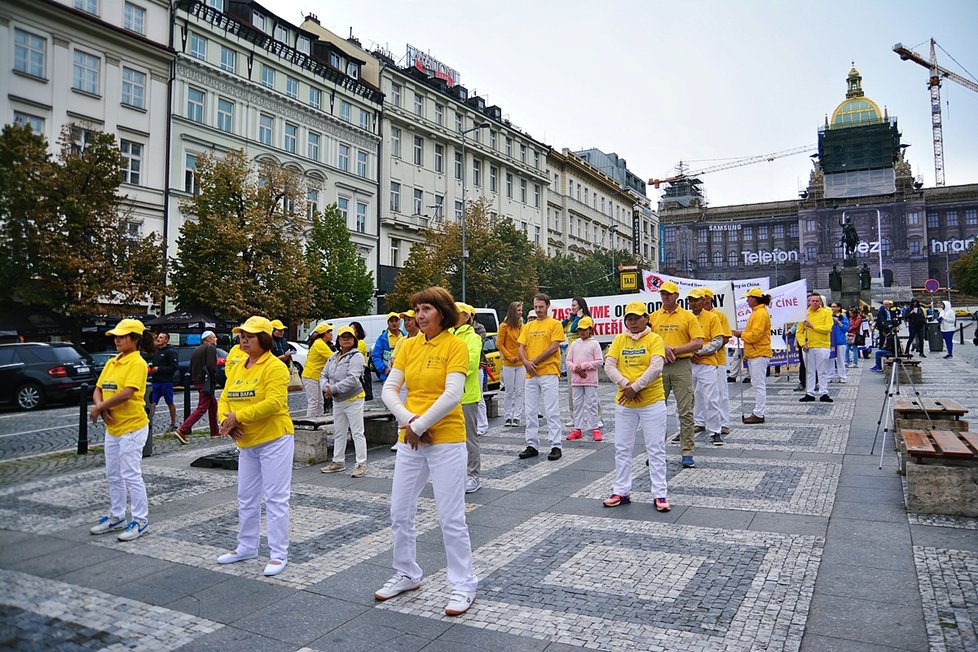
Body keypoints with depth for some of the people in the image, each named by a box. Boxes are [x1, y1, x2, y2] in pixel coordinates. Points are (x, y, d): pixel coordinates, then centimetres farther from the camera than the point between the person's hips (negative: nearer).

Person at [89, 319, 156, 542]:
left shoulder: (137, 363, -14)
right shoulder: (111, 363, 12)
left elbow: (127, 393, -24)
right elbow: (98, 390, 11)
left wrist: (98, 407, -15)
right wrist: (101, 407, -9)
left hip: (132, 427, -9)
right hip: (112, 427, 9)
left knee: (131, 475, -4)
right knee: (113, 475, 16)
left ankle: (140, 521, 6)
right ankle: (117, 517, 29)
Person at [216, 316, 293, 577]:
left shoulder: (275, 367, -14)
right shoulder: (237, 369, 11)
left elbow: (274, 403, -24)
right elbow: (224, 400, 9)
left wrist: (238, 417, -22)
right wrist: (227, 421, -12)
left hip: (274, 440, -8)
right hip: (246, 443, 8)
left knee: (275, 498, -2)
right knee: (246, 497, 18)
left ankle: (278, 554, 6)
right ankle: (247, 547, 33)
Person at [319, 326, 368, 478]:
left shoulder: (357, 356, -13)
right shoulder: (334, 357, 10)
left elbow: (352, 379, -24)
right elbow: (323, 375, 10)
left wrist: (333, 389, -21)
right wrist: (326, 388, -11)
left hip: (353, 400, -8)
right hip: (337, 401, 8)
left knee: (357, 433, -4)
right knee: (338, 433, 17)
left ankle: (361, 464, 0)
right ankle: (338, 462, 28)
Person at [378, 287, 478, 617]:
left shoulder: (455, 345, -9)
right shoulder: (409, 346, 7)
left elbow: (452, 395, -18)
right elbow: (389, 390, 2)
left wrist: (419, 426, -14)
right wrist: (409, 422, -12)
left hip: (446, 440, -6)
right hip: (410, 441, 6)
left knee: (451, 517, 0)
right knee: (400, 513, 13)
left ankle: (464, 585, 18)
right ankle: (406, 575, 35)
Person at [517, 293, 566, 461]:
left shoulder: (554, 324, 0)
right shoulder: (528, 326, 16)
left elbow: (554, 347, -10)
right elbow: (521, 348, 11)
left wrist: (535, 361, -11)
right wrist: (526, 362, -9)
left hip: (548, 373, -6)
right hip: (530, 374, 6)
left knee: (552, 411, -4)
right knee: (530, 412, 8)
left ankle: (556, 446, 1)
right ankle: (532, 445, 16)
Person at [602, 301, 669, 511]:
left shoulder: (654, 339, -4)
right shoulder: (619, 339, 6)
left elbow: (656, 367, -16)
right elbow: (609, 366, -3)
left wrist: (636, 387, -21)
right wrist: (626, 385, -17)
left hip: (652, 402, -3)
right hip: (624, 403, 4)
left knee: (656, 449, 3)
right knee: (622, 448, 10)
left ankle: (660, 494, 12)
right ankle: (621, 491, 21)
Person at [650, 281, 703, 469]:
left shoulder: (688, 316, 2)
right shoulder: (654, 317, 10)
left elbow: (698, 343, -4)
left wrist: (675, 350, -13)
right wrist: (662, 348, -13)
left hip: (681, 366, -3)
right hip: (659, 366, 3)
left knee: (685, 411, -1)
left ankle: (687, 453, 6)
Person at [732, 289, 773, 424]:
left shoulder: (761, 313, -15)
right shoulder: (756, 312, 18)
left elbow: (755, 335, -21)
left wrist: (741, 334, -8)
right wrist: (743, 333, 8)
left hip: (759, 354, -11)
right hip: (754, 354, 11)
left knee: (759, 385, -7)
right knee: (756, 384, 14)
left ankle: (759, 415, -4)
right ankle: (758, 412, 20)